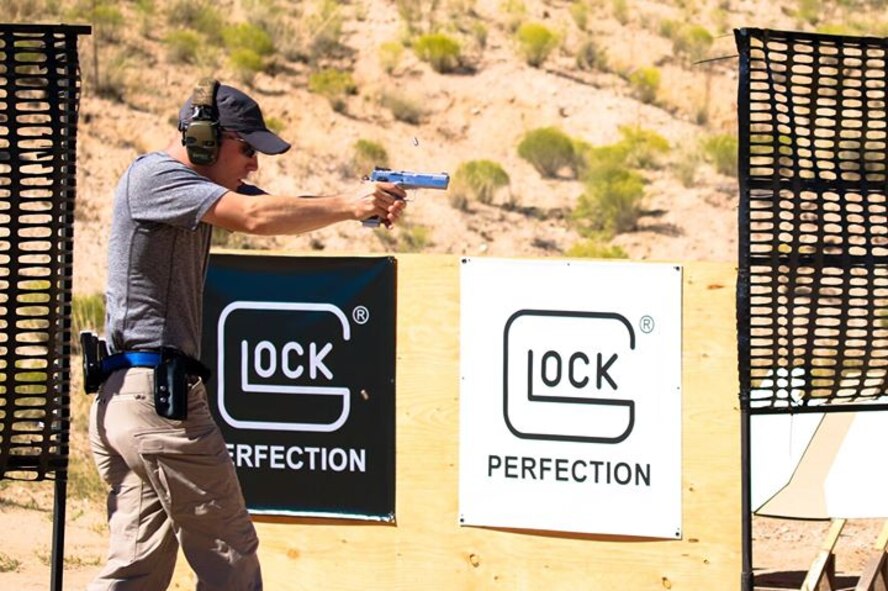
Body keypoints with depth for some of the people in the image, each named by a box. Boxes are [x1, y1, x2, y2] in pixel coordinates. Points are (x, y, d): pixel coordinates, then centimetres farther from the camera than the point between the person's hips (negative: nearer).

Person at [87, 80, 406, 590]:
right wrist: (348, 206, -15)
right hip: (160, 395, -9)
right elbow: (256, 217, -23)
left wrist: (373, 202, -9)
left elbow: (288, 210, 8)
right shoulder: (153, 176, -10)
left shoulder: (200, 190, 18)